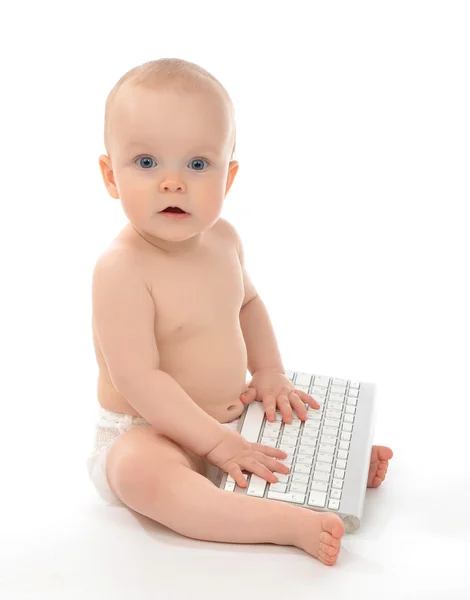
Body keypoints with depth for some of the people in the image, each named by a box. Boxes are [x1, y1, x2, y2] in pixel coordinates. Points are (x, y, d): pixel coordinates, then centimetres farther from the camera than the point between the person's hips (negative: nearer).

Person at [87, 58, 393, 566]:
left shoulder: (223, 239, -2)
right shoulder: (122, 269, -27)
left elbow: (247, 303, 18)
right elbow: (139, 381, -29)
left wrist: (270, 373, 7)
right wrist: (215, 440, -28)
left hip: (230, 412, 8)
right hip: (147, 432, -8)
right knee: (142, 470, -38)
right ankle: (288, 524, -41)